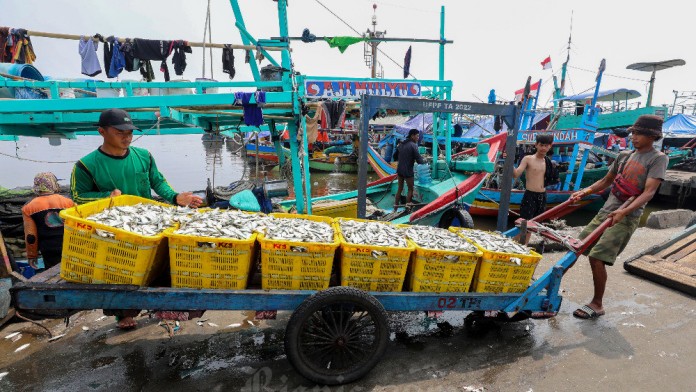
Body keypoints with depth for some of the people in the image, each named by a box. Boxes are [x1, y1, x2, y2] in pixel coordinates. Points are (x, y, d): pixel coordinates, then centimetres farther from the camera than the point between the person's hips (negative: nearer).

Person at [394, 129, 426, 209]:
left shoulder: (402, 144, 10)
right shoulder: (413, 145, -13)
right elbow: (419, 160, -16)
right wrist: (424, 160, 7)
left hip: (399, 170, 7)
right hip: (408, 171, -7)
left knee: (399, 189, 16)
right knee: (410, 190, 7)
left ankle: (395, 207, 19)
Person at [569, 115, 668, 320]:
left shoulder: (658, 158, -4)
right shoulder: (624, 156, 15)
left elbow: (649, 192, -15)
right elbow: (606, 181, 23)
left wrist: (624, 211, -29)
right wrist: (584, 192, 7)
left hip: (626, 218, -7)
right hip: (606, 211, 7)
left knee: (597, 258, -12)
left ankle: (597, 305, 3)